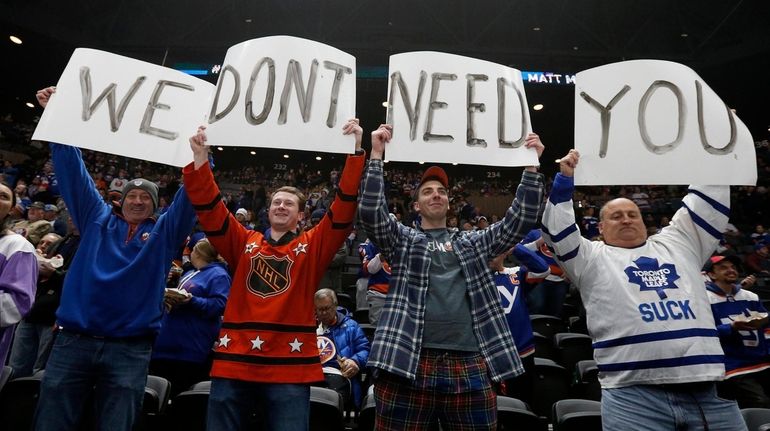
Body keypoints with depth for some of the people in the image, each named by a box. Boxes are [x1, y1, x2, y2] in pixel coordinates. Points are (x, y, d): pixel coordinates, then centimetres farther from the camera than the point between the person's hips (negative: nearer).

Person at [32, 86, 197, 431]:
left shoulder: (164, 232, 7)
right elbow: (73, 171, 9)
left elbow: (189, 197, -2)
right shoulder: (98, 219, 10)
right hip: (74, 340, 2)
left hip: (130, 349, -1)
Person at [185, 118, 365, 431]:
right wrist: (201, 158, -5)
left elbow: (345, 208, -2)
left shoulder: (313, 246, 7)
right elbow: (210, 208, 5)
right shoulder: (244, 242, 13)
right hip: (234, 363, 2)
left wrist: (356, 152, -8)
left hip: (290, 366, -2)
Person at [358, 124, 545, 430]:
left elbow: (520, 220, 12)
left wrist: (531, 166, 5)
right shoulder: (403, 240, 12)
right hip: (409, 361, -2)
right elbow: (371, 212, -4)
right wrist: (376, 155, -8)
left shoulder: (473, 243, 19)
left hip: (470, 365, 2)